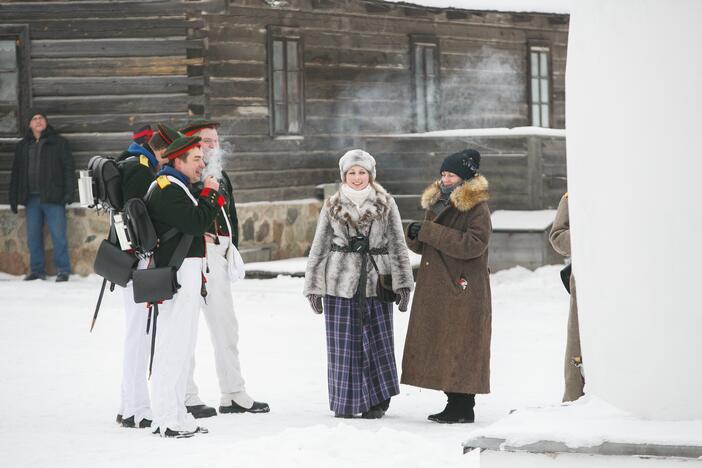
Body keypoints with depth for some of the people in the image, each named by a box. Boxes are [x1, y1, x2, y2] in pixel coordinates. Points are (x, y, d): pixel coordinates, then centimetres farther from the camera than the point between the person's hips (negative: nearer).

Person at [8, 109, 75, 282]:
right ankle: (36, 270, 14)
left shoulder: (58, 143, 4)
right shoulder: (23, 146, 16)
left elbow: (68, 168, 0)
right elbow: (16, 173, 20)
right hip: (31, 198, 4)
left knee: (58, 235, -7)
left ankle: (63, 270, -1)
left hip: (53, 197, -4)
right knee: (33, 236, 6)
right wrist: (13, 199, 14)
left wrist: (69, 192, -10)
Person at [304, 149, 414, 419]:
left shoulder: (386, 204, 6)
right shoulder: (333, 207, 8)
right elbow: (318, 249, 11)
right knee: (343, 343, 1)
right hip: (341, 285, 1)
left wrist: (403, 284, -2)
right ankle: (345, 403, 10)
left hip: (375, 283, -1)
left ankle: (377, 401, 11)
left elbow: (398, 245, 5)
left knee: (377, 341, -1)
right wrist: (313, 287, 7)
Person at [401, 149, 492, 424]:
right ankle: (454, 403, 16)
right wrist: (415, 236, -5)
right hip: (436, 290, 8)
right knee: (442, 348, 9)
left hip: (463, 291, -8)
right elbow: (424, 246, 20)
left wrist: (430, 232, -22)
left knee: (460, 349, -7)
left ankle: (464, 408, -3)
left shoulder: (477, 209, -9)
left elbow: (473, 244, -24)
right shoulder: (437, 204, 16)